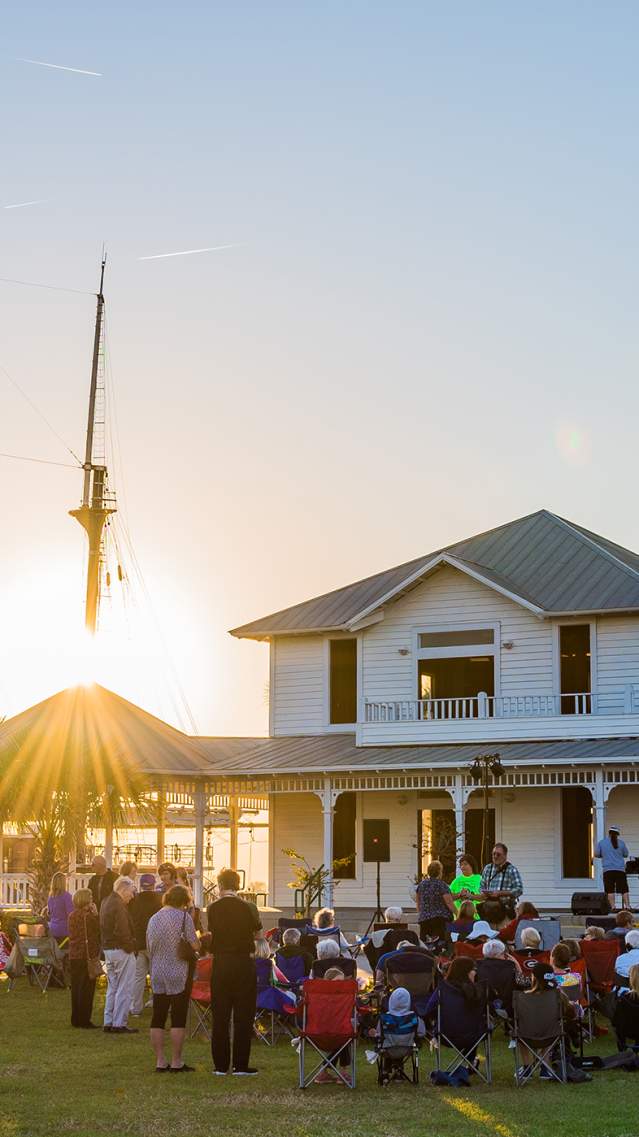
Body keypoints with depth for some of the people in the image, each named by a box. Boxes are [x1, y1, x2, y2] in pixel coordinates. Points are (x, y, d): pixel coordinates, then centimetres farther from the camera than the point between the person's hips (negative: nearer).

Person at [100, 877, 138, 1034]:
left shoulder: (105, 902, 12)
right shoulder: (119, 905, -18)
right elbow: (121, 931, -24)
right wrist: (131, 946, -13)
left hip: (107, 949, 10)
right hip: (121, 950, -9)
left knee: (112, 987, 16)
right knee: (124, 989, -2)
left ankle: (108, 1022, 19)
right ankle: (119, 1024, -1)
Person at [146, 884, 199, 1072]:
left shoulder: (153, 919, 10)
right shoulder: (183, 917, -8)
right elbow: (195, 945, -12)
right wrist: (200, 939, 9)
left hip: (157, 976, 6)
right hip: (179, 975, -5)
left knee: (158, 1019, 7)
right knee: (178, 1019, 0)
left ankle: (160, 1061, 8)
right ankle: (176, 1062, 1)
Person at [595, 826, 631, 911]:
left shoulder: (601, 842, 3)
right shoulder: (621, 843, 3)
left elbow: (597, 854, 5)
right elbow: (626, 855, 12)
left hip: (608, 870, 0)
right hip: (620, 869, 0)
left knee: (610, 890, -1)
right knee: (624, 889, 3)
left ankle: (613, 907, -8)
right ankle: (627, 906, -3)